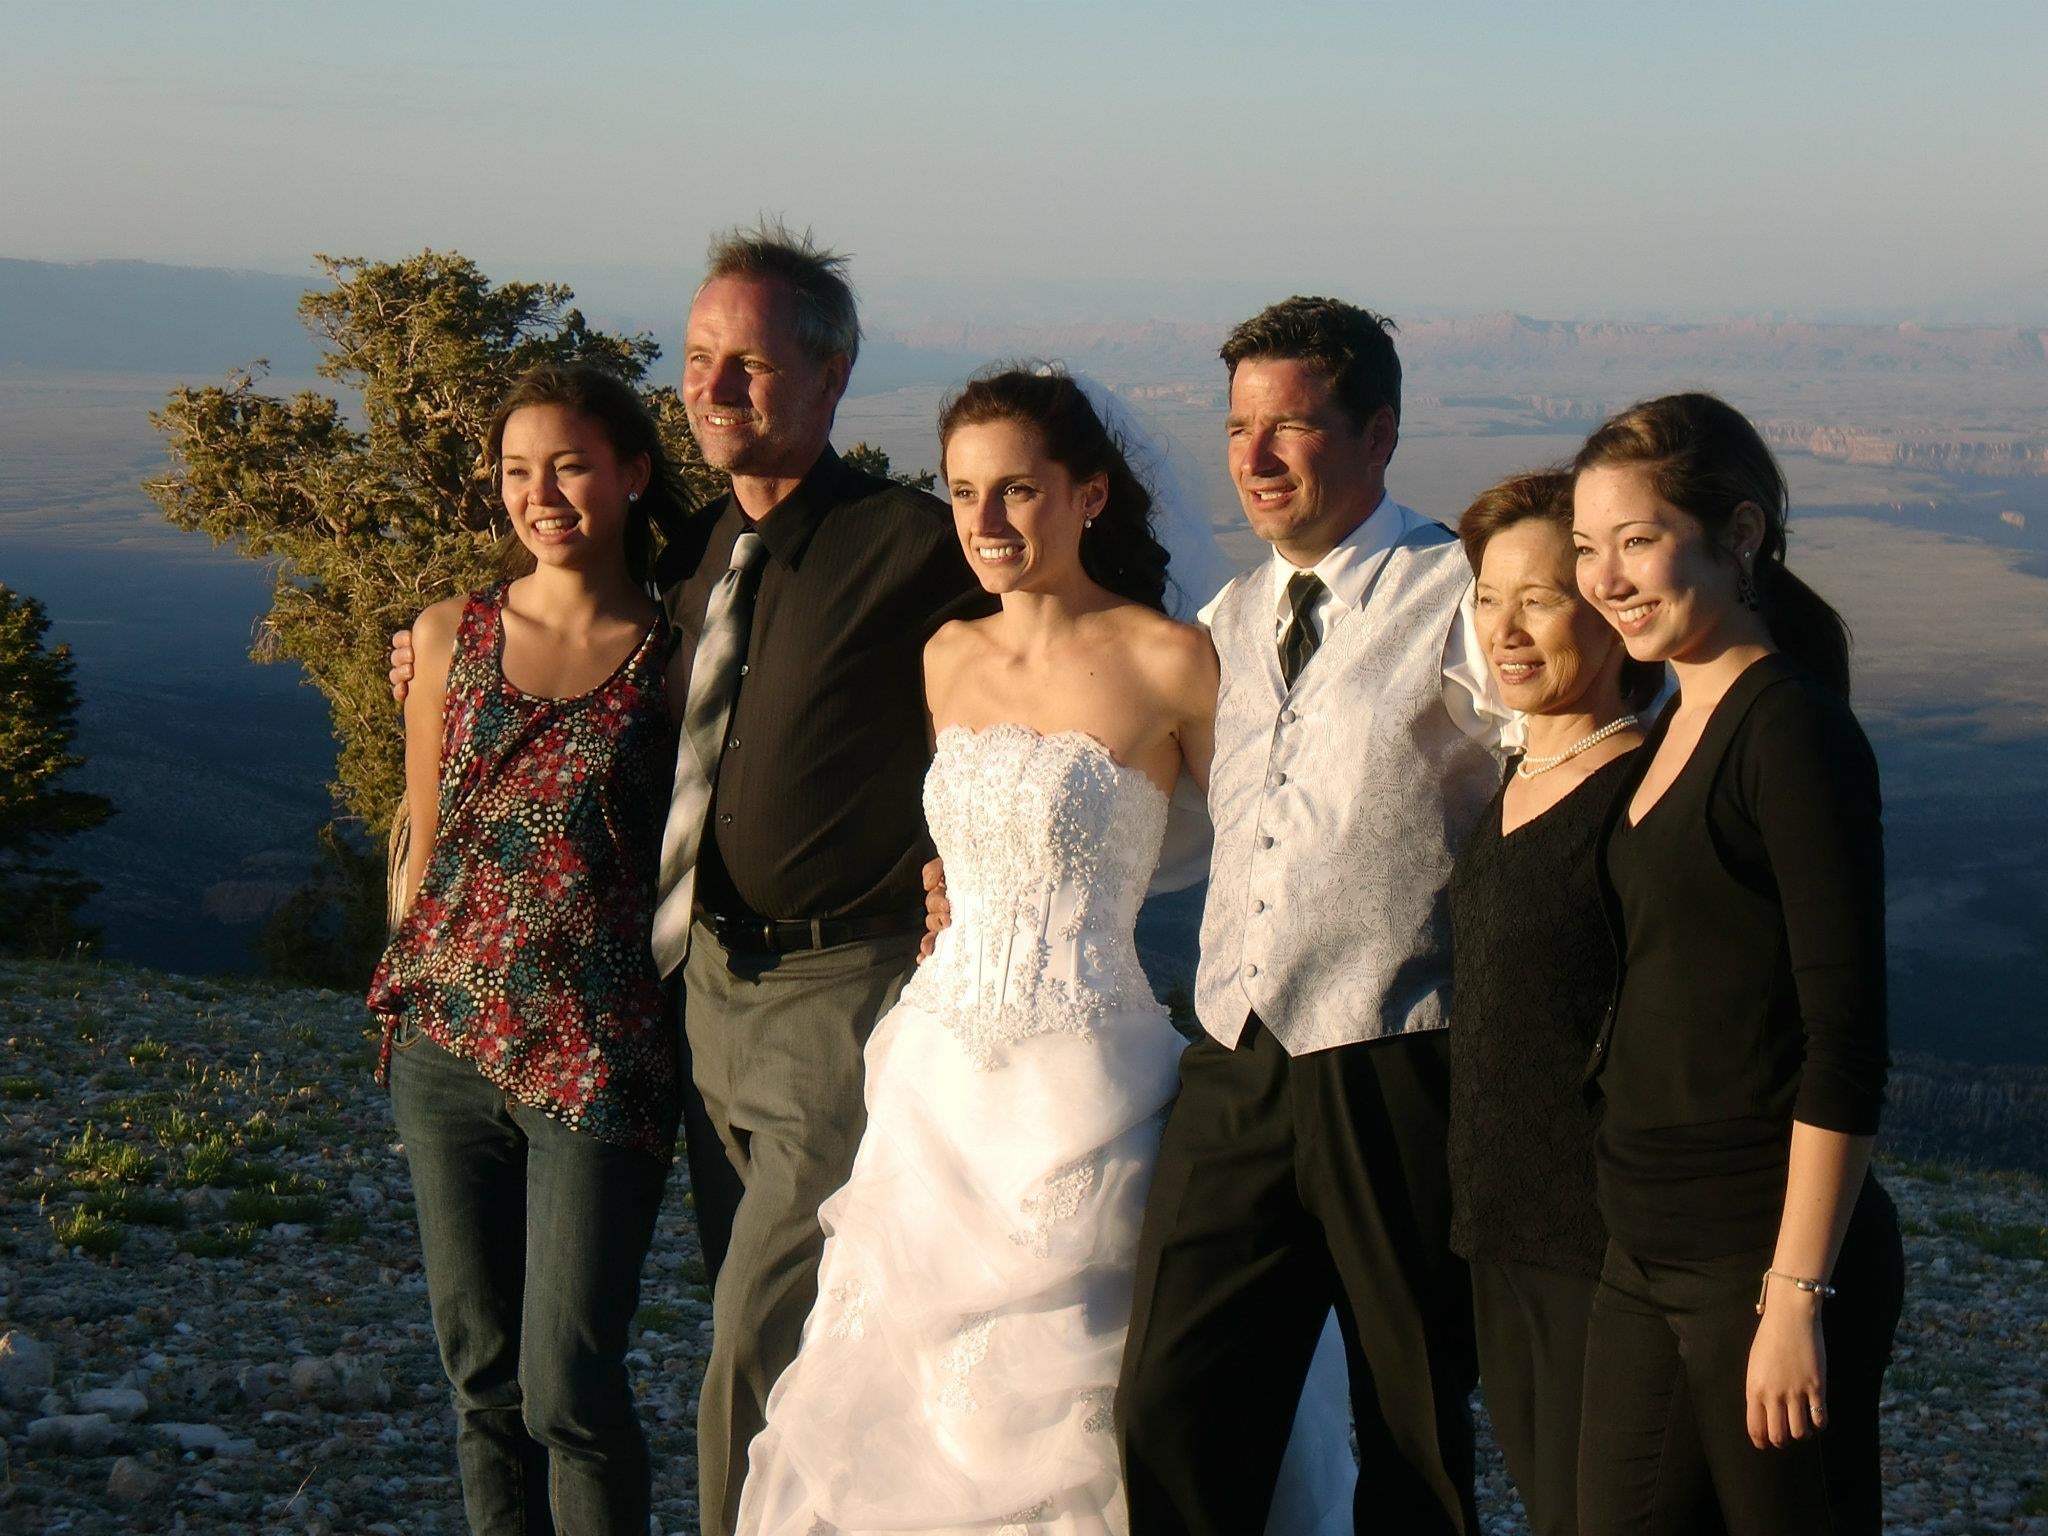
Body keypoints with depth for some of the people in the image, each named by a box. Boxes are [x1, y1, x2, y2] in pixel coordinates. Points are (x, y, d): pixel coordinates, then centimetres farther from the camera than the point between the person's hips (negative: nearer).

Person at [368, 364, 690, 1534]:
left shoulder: (676, 657, -2)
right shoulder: (452, 636, 8)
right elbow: (425, 845, 14)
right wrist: (416, 993, 12)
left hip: (600, 1055, -3)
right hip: (453, 1041, 4)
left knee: (569, 1382, -6)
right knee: (482, 1369, 9)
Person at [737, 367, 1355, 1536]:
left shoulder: (1169, 661, -9)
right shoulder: (950, 658, 10)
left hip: (1080, 1088, -6)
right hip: (936, 1084, 6)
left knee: (1060, 1416, 1)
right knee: (898, 1402, 10)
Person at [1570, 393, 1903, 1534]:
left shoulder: (1793, 728, -13)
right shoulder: (1680, 724, 12)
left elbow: (1847, 1042, -17)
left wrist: (1797, 1295, -18)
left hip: (1767, 1255, -8)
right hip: (1651, 1254, 8)